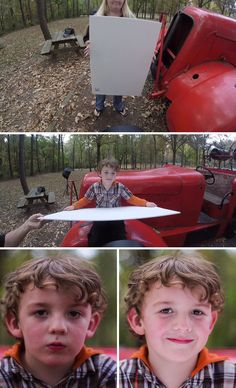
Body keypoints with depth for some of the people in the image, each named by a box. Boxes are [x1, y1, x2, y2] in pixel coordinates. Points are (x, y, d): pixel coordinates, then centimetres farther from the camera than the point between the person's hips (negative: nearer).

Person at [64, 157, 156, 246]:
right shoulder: (94, 187, -10)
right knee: (93, 242, 1)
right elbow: (86, 200, 5)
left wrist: (146, 203, -13)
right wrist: (74, 206, -6)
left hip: (116, 220, -1)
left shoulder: (120, 187, -13)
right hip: (100, 220, 1)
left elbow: (131, 199, -3)